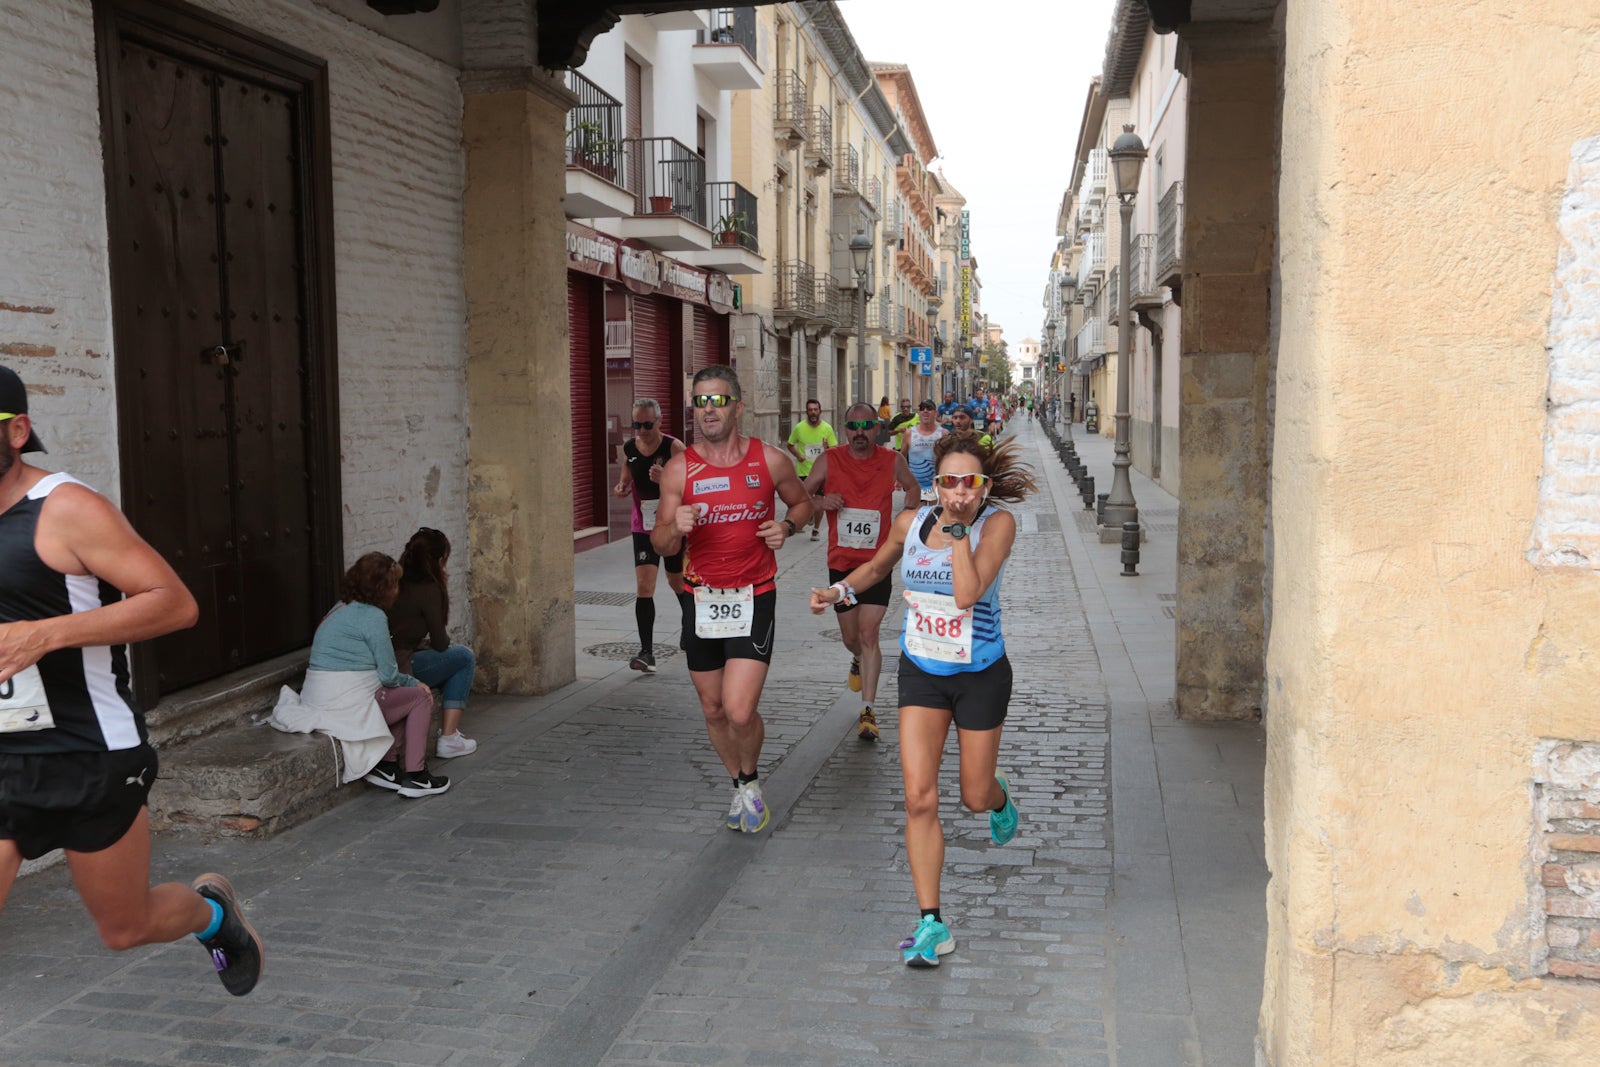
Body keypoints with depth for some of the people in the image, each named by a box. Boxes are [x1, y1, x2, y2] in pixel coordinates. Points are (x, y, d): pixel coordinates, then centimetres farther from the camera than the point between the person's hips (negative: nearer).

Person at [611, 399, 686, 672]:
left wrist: (665, 480, -36)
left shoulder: (674, 447, -12)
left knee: (677, 582, 14)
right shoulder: (629, 450, 0)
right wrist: (621, 488, -8)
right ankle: (646, 652, -11)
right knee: (643, 586, -9)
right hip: (643, 526, 3)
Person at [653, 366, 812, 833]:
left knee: (740, 712, -14)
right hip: (701, 598, 3)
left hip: (753, 598, -2)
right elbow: (660, 544, 0)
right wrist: (675, 528, -23)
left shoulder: (770, 460, -4)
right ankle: (739, 786, 39)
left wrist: (787, 526, -7)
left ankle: (751, 781, 18)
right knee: (713, 711, 13)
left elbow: (802, 501, 15)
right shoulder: (679, 469, -3)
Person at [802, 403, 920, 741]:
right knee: (850, 636, 13)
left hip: (877, 561, -1)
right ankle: (859, 661, 50)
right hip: (841, 561, 1)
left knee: (869, 634, -11)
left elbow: (912, 487, 18)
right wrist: (820, 501, -19)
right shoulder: (829, 460, -4)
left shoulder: (893, 461, -2)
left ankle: (868, 710, -6)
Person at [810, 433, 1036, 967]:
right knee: (919, 797, -9)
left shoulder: (998, 523, -16)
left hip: (980, 676, -2)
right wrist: (840, 589, 0)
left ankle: (1001, 798, 54)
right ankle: (931, 924, 0)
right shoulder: (911, 522, -5)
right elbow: (878, 566, 17)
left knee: (975, 796, 13)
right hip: (921, 673, 2)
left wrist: (958, 526, -27)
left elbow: (968, 592, -31)